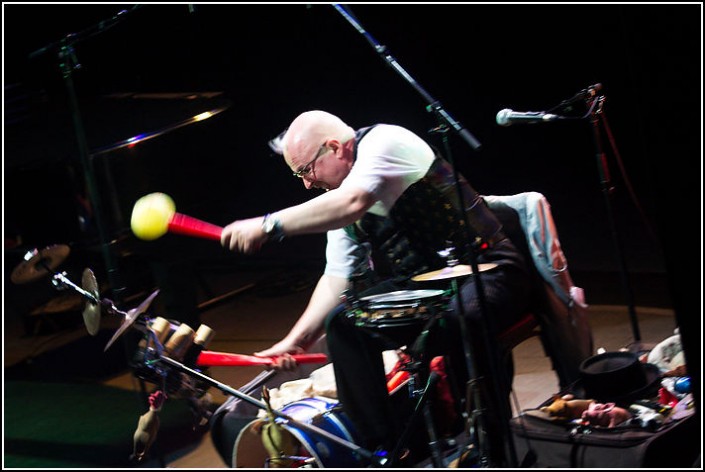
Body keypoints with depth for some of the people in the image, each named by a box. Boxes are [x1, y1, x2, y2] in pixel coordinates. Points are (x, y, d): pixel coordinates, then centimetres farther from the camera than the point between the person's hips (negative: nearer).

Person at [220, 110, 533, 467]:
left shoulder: (384, 142, -15)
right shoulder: (340, 201, 10)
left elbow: (351, 203, -34)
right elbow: (336, 278, 10)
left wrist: (268, 226, -36)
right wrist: (296, 339, -1)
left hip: (484, 270, -8)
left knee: (457, 322, -38)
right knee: (343, 323, -7)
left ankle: (494, 458, -22)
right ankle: (384, 451, -3)